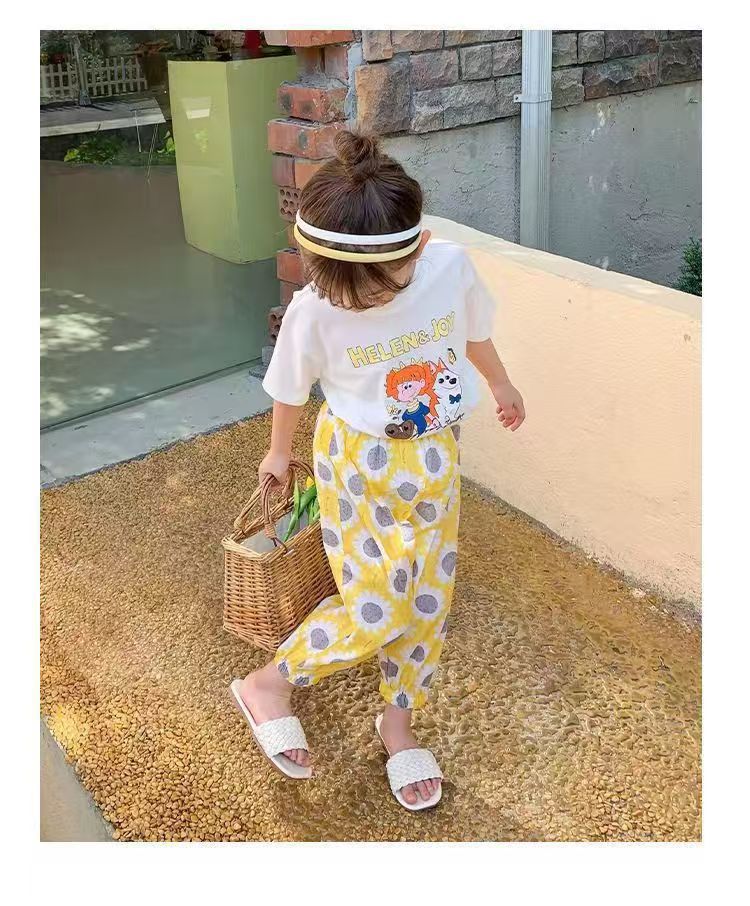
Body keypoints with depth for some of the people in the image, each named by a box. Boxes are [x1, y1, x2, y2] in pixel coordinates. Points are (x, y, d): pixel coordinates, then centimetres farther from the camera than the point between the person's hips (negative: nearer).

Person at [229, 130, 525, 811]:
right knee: (376, 610, -8)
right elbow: (293, 387, -3)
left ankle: (398, 719, 33)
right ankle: (269, 685, 15)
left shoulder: (452, 266, -18)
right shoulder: (313, 310, -24)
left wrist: (502, 386, 22)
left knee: (428, 598, 11)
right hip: (360, 462, -4)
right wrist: (280, 451, 13)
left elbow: (474, 334, 5)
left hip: (435, 457, 4)